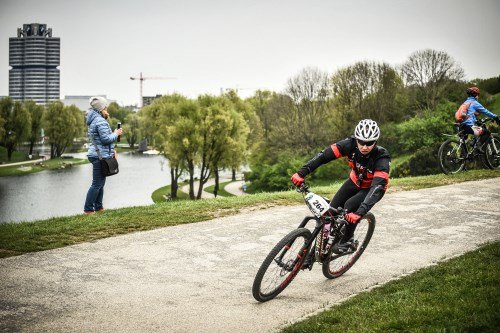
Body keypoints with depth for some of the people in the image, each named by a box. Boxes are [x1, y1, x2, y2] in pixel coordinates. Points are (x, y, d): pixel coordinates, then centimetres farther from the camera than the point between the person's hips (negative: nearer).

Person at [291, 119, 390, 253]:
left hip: (373, 187, -4)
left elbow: (377, 187, -45)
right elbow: (324, 155, -30)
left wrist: (360, 213, -57)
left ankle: (347, 241, -5)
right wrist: (302, 173, -42)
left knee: (350, 206, -27)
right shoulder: (351, 144, -28)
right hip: (355, 181, 4)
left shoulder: (382, 157, -36)